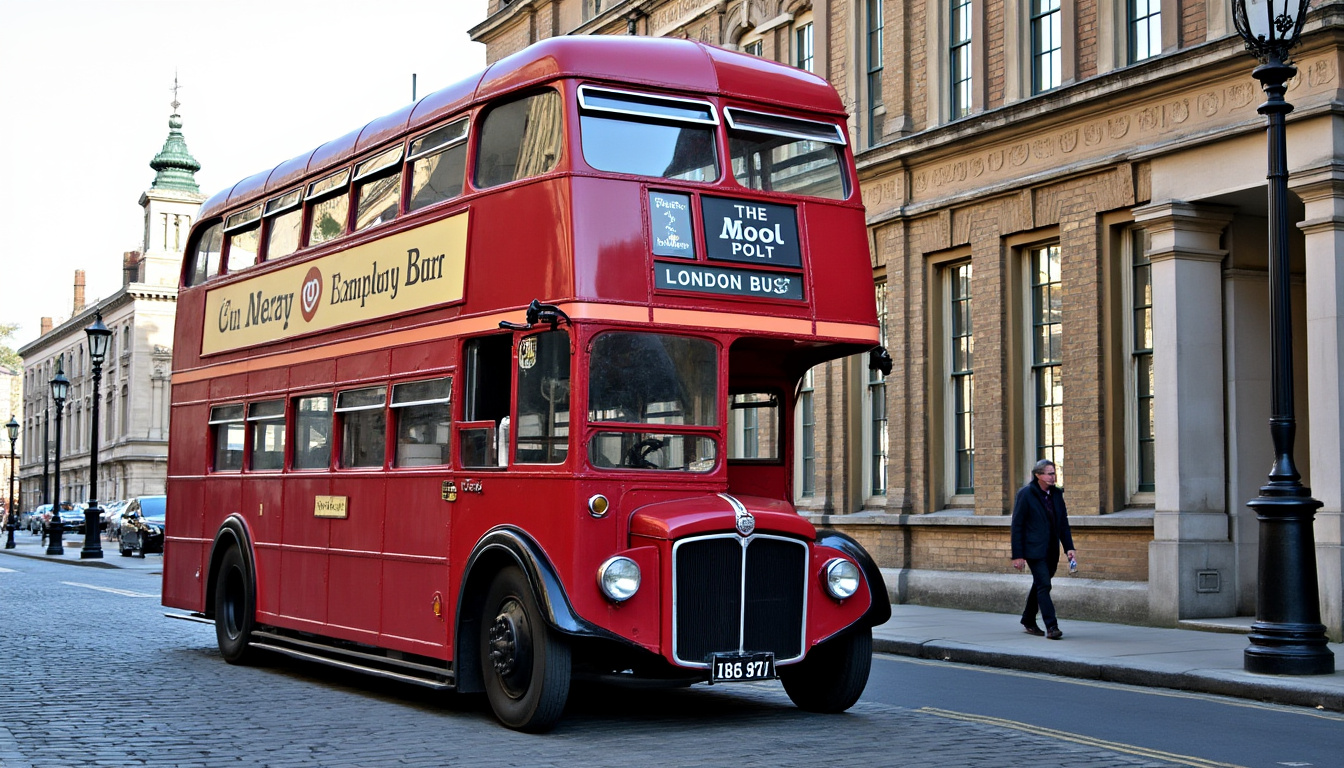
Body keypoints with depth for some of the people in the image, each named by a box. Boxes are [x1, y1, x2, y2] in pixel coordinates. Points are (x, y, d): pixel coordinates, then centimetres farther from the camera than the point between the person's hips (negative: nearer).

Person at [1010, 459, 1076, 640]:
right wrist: (1017, 555, -12)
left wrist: (1069, 547, 2)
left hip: (1051, 550, 6)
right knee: (1044, 585, -13)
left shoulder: (1056, 494, 8)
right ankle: (1051, 626, -14)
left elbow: (1063, 522, 13)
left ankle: (1028, 621, 29)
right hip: (1034, 549, -6)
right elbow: (1017, 525, -9)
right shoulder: (1026, 494, -10)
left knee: (1039, 585, 15)